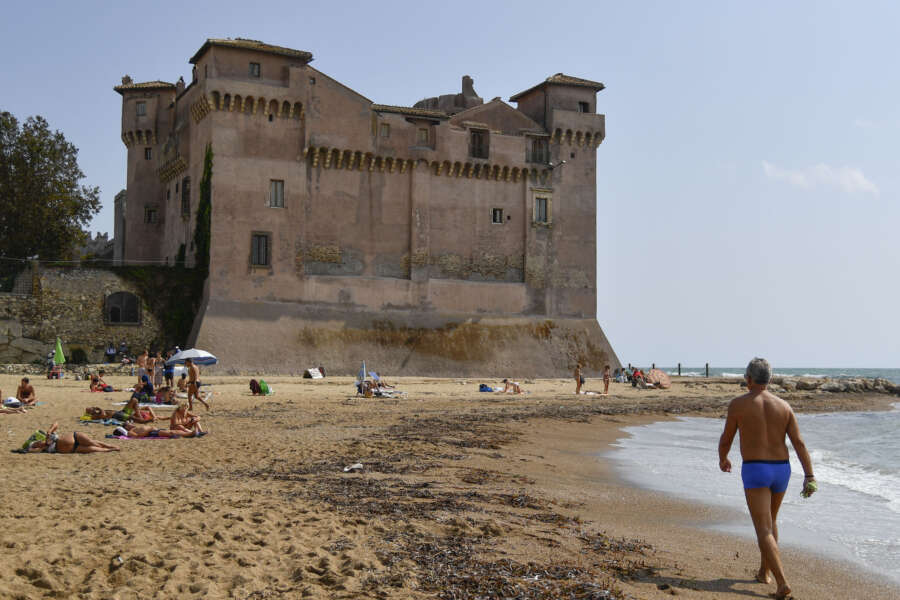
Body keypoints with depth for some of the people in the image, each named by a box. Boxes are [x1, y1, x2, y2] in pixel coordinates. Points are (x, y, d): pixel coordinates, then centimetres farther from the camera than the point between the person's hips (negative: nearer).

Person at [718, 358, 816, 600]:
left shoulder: (738, 404, -7)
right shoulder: (783, 405, 3)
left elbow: (726, 440, 2)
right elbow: (799, 443, -3)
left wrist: (722, 459, 22)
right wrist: (809, 476, -4)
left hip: (754, 471, -5)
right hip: (781, 470, 5)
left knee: (764, 531, -6)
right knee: (770, 521, 25)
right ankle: (764, 572, 37)